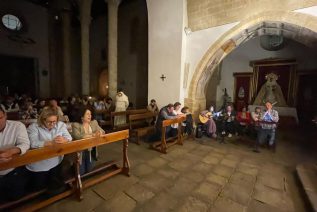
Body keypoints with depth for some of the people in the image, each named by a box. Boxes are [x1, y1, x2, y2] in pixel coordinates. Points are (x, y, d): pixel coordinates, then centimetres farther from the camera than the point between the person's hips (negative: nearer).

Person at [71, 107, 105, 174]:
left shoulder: (94, 122, 2)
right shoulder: (75, 125, -12)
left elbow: (102, 131, -3)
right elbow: (77, 136, -27)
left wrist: (99, 132, -27)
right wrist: (92, 135, -31)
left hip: (91, 151, 4)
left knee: (89, 170, 11)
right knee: (81, 172, 6)